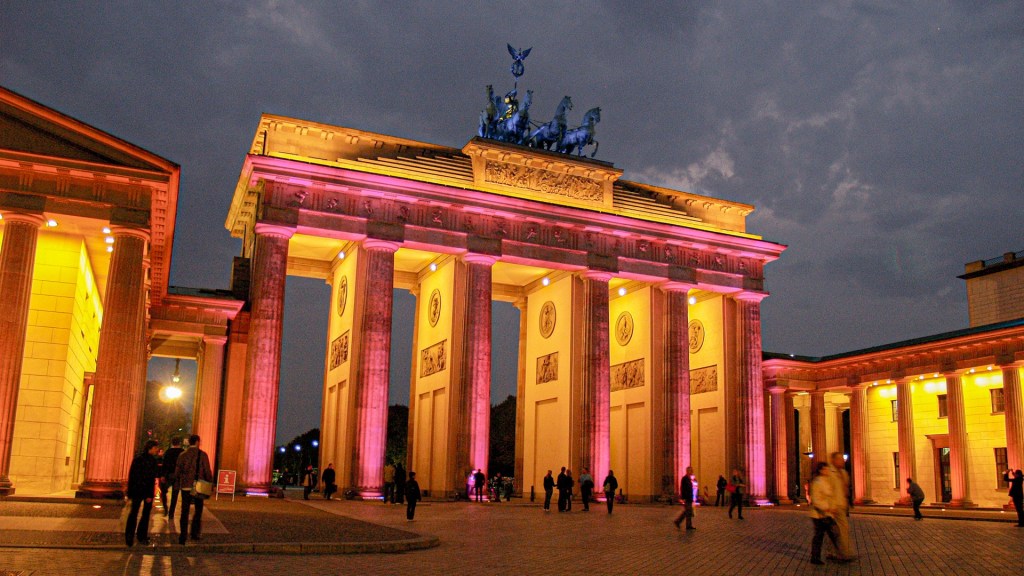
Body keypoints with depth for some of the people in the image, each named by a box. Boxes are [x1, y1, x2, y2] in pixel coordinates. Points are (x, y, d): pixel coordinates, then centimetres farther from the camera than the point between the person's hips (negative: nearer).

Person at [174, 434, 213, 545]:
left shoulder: (182, 455, 1)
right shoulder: (202, 455, -7)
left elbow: (177, 471, 4)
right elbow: (207, 471, -7)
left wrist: (177, 485, 13)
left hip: (185, 487, 2)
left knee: (184, 512, 8)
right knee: (198, 510, 14)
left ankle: (183, 537, 7)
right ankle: (195, 533, 9)